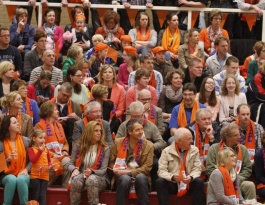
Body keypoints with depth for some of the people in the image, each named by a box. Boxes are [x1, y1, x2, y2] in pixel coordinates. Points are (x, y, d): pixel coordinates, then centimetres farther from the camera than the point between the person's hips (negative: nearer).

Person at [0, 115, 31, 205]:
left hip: (22, 174, 1)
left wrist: (26, 169, -15)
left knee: (21, 179, -35)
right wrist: (8, 159, -24)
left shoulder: (26, 140, 3)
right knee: (12, 179, -36)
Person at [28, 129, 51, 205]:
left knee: (43, 195, 0)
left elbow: (49, 161, 20)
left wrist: (49, 166, -3)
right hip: (35, 175, -4)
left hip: (45, 175, 4)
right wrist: (40, 150, -17)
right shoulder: (31, 149, -1)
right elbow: (32, 160, -17)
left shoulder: (46, 149, 13)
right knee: (36, 195, -1)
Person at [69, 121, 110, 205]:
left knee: (91, 179, -37)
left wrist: (91, 172, -25)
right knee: (76, 179, -35)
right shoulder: (78, 146, 7)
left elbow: (103, 170, -4)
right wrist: (75, 169, -17)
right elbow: (71, 164, 8)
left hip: (99, 178, -1)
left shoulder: (105, 148, 2)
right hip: (81, 176, 1)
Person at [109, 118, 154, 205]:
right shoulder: (118, 142, 6)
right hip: (121, 176, 0)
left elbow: (147, 168, -2)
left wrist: (129, 172, -14)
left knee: (141, 177, -36)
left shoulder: (148, 145, 4)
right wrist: (118, 171, -12)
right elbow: (111, 163, 10)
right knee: (125, 179, -36)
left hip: (139, 175, 0)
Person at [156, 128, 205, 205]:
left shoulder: (194, 150, 1)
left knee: (199, 181, -28)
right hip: (172, 184, -1)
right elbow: (162, 171, -11)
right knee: (160, 182, -29)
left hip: (189, 183, 1)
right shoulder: (167, 151, -6)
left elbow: (197, 169, -3)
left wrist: (191, 177, -26)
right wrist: (172, 177, -31)